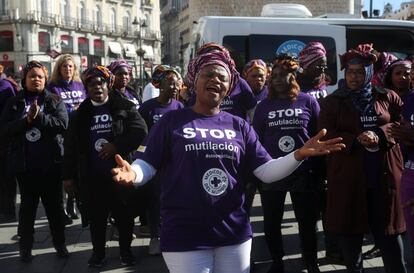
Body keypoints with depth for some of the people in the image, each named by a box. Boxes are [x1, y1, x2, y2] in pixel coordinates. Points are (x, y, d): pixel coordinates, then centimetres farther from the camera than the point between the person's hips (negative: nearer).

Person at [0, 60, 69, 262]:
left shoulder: (55, 101, 4)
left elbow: (62, 124, -10)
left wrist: (39, 117, -20)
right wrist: (27, 120, -17)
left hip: (50, 162, 0)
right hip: (24, 163, 1)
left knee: (54, 205, 10)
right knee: (28, 206, 11)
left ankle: (60, 243, 23)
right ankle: (25, 247, 22)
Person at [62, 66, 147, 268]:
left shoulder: (124, 107, 0)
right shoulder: (81, 114, 8)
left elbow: (141, 130, -10)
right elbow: (71, 147, 8)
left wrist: (116, 146, -16)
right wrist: (68, 176, 5)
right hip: (92, 176, 2)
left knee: (124, 214, 7)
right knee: (96, 216, 10)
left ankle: (125, 250, 25)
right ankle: (98, 251, 26)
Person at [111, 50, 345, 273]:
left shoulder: (239, 126, 8)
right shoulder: (172, 121, 0)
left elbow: (267, 171, 5)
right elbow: (146, 165, -3)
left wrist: (300, 154, -10)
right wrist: (132, 174, -25)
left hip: (235, 234, 3)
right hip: (185, 237, -3)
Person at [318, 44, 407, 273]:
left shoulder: (388, 98, 10)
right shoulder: (332, 102, 5)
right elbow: (326, 135, -4)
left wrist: (379, 135, -13)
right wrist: (356, 140, -18)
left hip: (383, 175, 1)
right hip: (347, 176, 0)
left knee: (388, 229, 5)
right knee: (350, 230, 8)